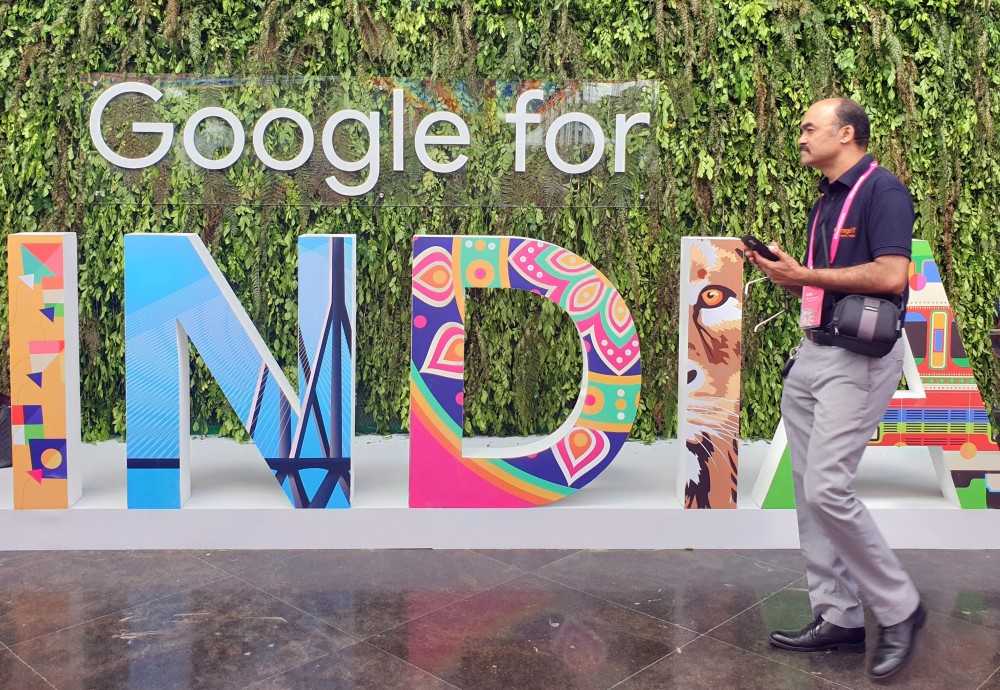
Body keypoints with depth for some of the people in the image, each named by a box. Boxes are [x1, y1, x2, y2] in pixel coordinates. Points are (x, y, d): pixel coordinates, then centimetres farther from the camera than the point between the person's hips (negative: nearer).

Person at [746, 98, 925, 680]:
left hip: (859, 359, -9)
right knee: (810, 491, 9)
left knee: (829, 488, -14)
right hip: (813, 353, 9)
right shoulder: (827, 200, 18)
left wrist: (807, 274, -16)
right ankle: (838, 617, 19)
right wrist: (782, 273, 4)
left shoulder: (883, 190, -10)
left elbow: (890, 276, -22)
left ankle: (899, 609, 6)